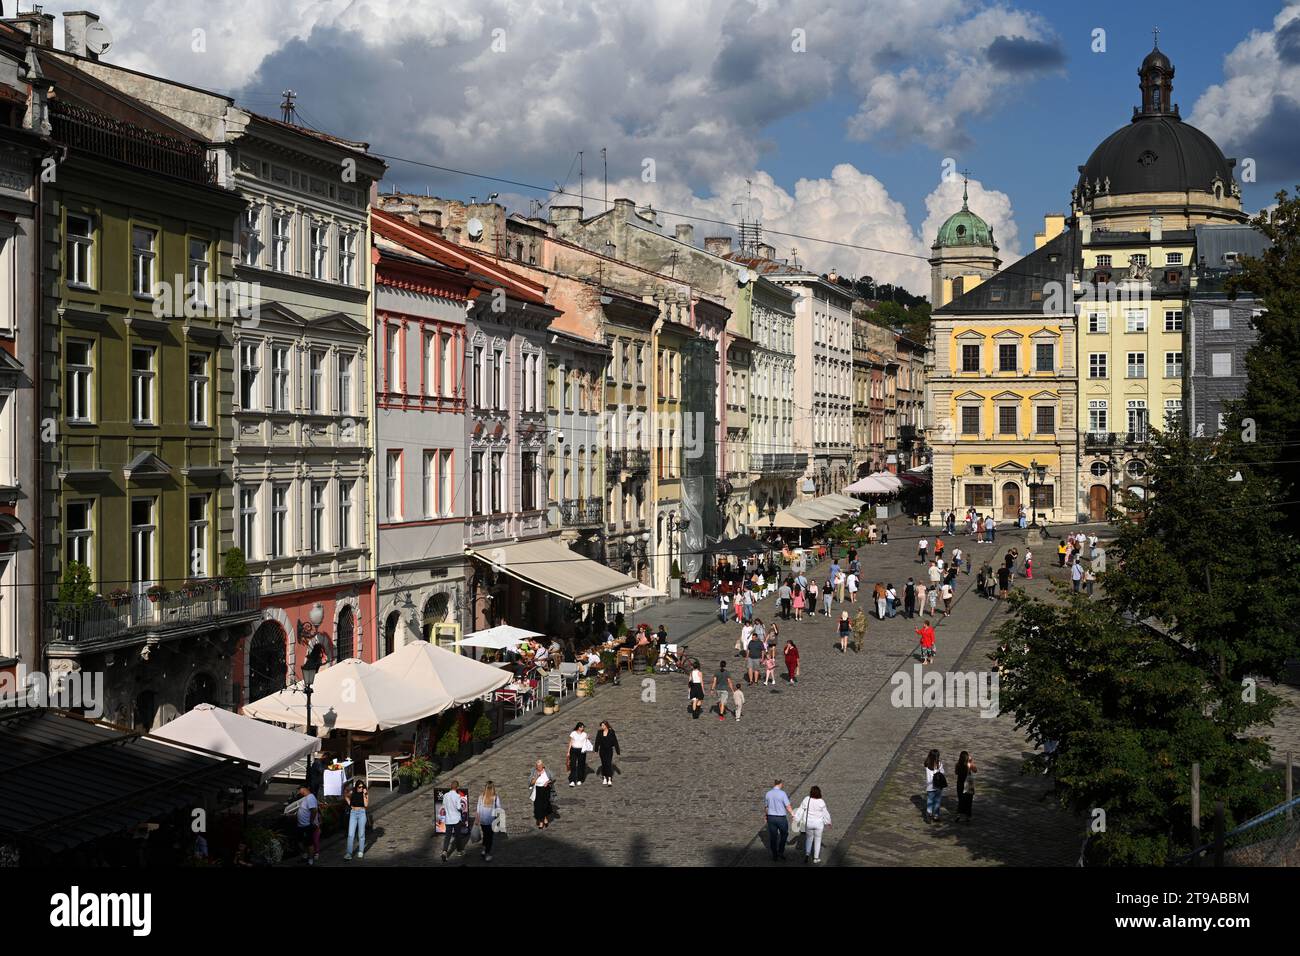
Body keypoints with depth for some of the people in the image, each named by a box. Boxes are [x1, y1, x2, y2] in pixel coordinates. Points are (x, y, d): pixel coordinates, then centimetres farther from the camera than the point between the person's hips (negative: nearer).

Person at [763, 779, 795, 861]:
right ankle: (781, 852, 17)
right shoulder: (782, 793, -16)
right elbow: (788, 807, -16)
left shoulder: (767, 794, -2)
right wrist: (793, 814, -2)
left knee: (773, 837, 12)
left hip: (771, 818, 4)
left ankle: (775, 856, 19)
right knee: (784, 834, 21)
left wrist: (765, 815, 27)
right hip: (781, 818, -3)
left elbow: (765, 807, 9)